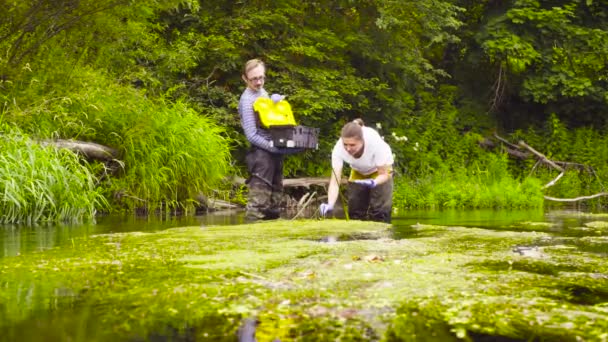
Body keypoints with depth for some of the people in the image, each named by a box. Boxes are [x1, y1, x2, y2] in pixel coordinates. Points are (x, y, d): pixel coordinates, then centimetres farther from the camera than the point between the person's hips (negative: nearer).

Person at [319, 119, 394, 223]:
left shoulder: (375, 143, -41)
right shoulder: (339, 149, -35)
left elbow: (383, 174, -28)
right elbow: (335, 181, -38)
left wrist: (374, 183, -50)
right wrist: (330, 205, -54)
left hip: (381, 168, -3)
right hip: (358, 172, 3)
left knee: (380, 210, -13)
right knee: (355, 208, 0)